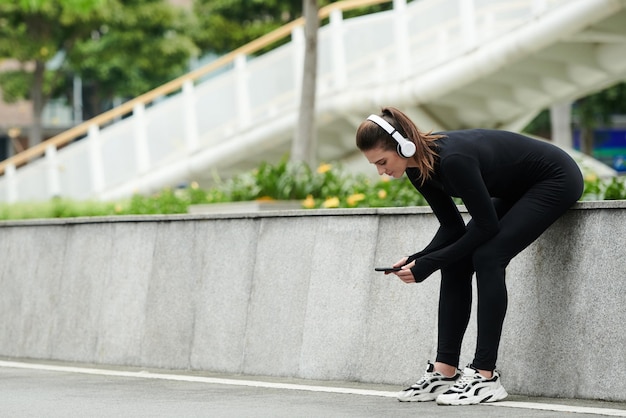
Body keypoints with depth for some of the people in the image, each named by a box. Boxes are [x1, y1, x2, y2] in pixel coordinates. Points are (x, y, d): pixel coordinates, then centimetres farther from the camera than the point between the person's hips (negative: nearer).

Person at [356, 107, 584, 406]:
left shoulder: (452, 159, -35)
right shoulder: (417, 167, -9)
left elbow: (486, 226, -27)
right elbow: (452, 227, 0)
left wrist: (427, 264, -24)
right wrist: (416, 259, -17)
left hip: (555, 180, -9)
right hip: (514, 189, 9)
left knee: (488, 256, -21)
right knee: (457, 262, -3)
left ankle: (485, 377, -19)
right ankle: (445, 372, -1)